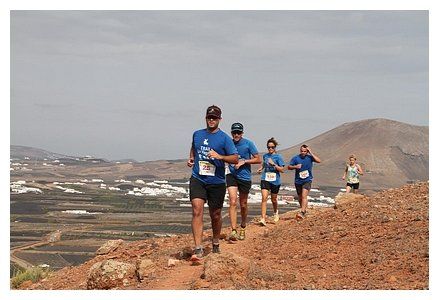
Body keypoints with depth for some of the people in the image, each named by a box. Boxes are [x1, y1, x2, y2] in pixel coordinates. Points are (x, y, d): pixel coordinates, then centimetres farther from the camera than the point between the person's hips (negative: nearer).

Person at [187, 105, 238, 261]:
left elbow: (235, 159, -7)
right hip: (197, 179, 1)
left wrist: (219, 156, -22)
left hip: (217, 182, -1)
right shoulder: (197, 134, 9)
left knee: (215, 215, 11)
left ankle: (215, 244, 37)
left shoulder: (224, 138, -3)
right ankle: (198, 249, -21)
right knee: (197, 210, -17)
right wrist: (191, 159, 11)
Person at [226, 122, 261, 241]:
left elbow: (258, 160, -5)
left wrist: (244, 161, -14)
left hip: (245, 177, -1)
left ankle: (243, 228, 35)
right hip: (231, 175, 1)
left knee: (243, 205, 12)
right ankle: (233, 231, -20)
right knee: (233, 202, -15)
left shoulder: (248, 143, -6)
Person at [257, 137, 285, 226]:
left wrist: (273, 164, -21)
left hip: (275, 181, -1)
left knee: (274, 199, 15)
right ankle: (263, 218, -21)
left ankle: (275, 212, 47)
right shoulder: (265, 156, 7)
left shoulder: (278, 157, -5)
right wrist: (261, 168, 9)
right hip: (265, 179, 1)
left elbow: (282, 170, -9)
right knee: (264, 198, -16)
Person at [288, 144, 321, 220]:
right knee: (300, 198, 13)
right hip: (298, 181, 3)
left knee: (304, 196, -19)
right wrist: (295, 166, -19)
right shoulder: (295, 158, 0)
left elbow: (319, 161, -14)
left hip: (307, 180, -3)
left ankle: (302, 213, -27)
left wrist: (311, 153, -14)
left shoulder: (309, 157, -2)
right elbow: (289, 167, 1)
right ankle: (304, 210, 36)